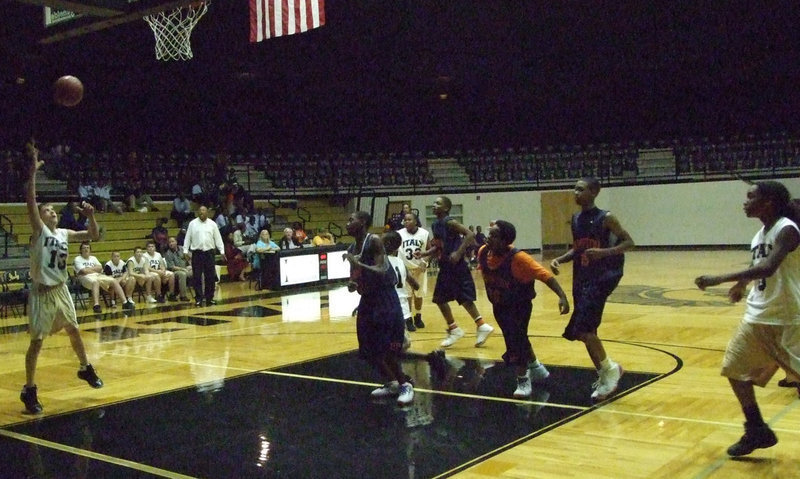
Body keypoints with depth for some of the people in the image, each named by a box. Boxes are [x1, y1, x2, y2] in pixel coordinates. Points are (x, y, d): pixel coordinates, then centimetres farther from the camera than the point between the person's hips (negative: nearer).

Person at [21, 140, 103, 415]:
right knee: (37, 342, -4)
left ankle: (85, 369, 42)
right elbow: (30, 200, -22)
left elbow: (94, 236, 13)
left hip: (61, 290, 6)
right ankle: (29, 391, 4)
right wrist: (32, 171, -28)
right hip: (42, 292, -6)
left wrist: (91, 216, -4)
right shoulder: (38, 229, -9)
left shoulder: (65, 234, 7)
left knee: (73, 331, 21)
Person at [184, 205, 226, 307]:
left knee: (210, 277, 4)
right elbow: (187, 238, 3)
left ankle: (209, 298, 14)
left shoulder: (212, 224, 5)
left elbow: (218, 238, 5)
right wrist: (185, 251, -4)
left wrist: (222, 251, 1)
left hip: (209, 252, 1)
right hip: (197, 253, -1)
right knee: (197, 277, 0)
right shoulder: (192, 223, 2)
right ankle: (198, 299, 7)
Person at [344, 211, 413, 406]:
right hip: (367, 299, 8)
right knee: (369, 350, 9)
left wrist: (358, 263, -31)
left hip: (385, 299, -8)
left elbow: (381, 272, -24)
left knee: (387, 349, -11)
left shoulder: (374, 241, -15)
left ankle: (405, 385, 4)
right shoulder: (352, 249, 7)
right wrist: (352, 284, -5)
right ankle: (392, 383, 24)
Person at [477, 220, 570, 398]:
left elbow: (545, 275, -34)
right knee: (515, 338, 19)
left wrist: (562, 296, -45)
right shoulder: (483, 252, -17)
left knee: (517, 339, -16)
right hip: (499, 305, 6)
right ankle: (535, 367, 43)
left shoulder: (518, 258, -34)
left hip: (520, 305, -6)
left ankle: (523, 381, 5)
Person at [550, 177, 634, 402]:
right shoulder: (575, 219, 11)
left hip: (602, 277, -8)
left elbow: (629, 242, -10)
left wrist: (604, 252, -25)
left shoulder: (606, 218, -10)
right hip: (581, 278, 8)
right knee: (582, 330, 12)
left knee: (584, 328, -17)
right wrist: (559, 259, 3)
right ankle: (606, 372, 30)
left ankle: (609, 370, 3)